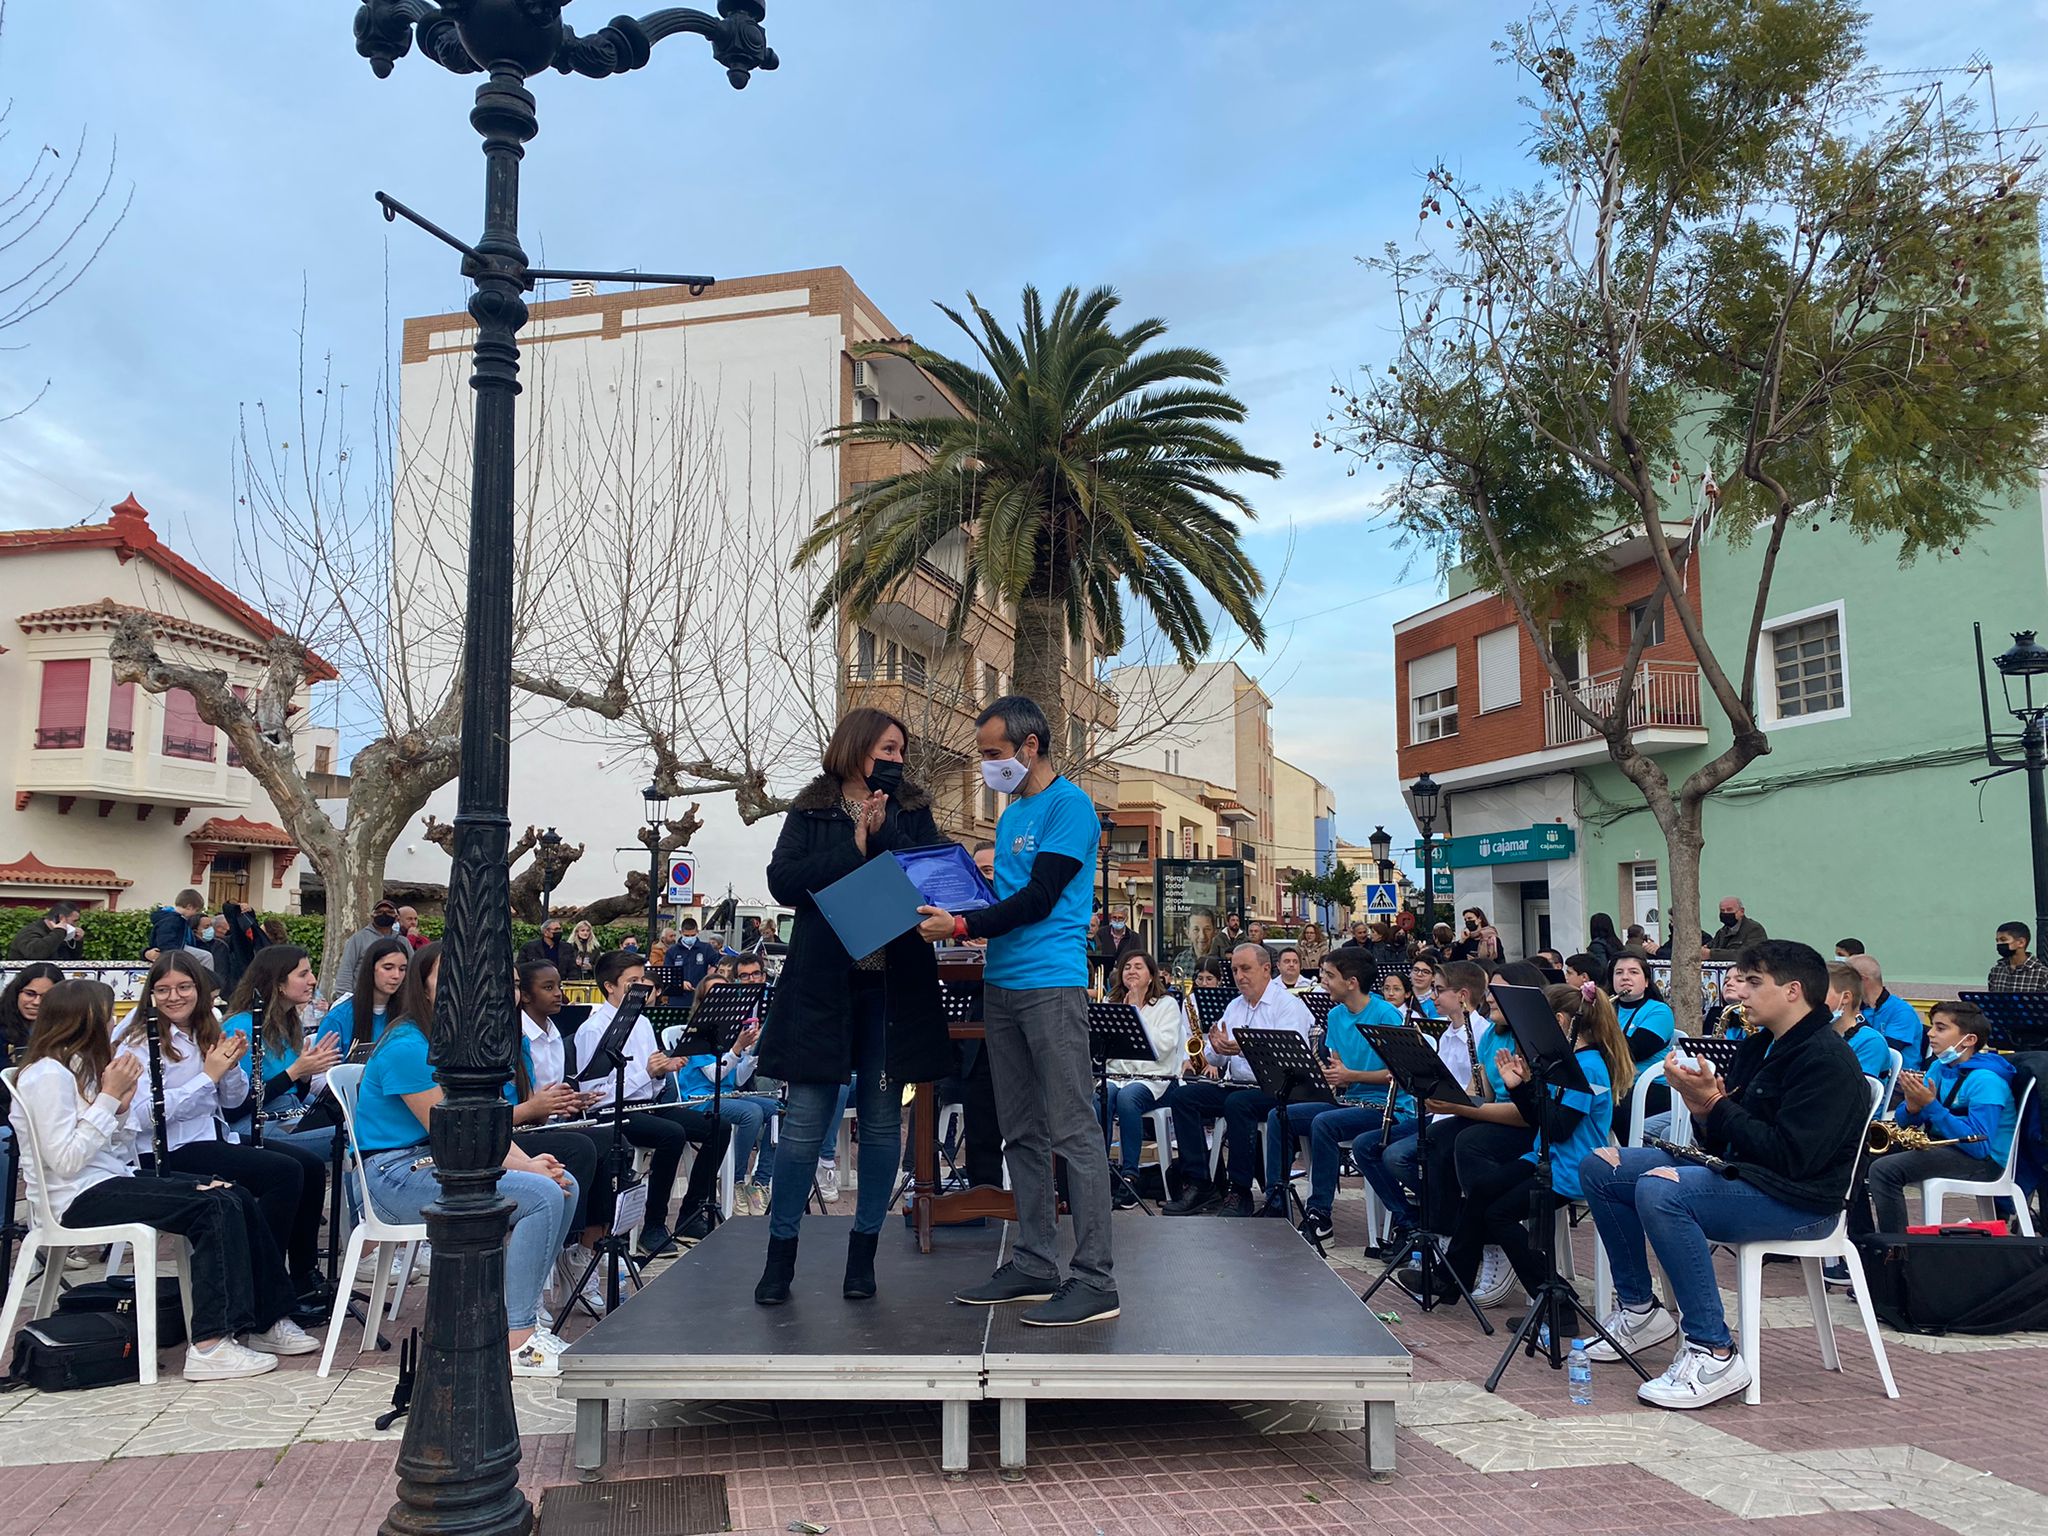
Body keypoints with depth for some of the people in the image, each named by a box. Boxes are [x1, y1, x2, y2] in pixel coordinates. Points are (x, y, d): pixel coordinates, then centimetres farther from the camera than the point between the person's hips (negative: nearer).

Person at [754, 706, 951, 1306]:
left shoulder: (913, 809, 11)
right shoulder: (811, 810, 6)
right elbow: (783, 882, -7)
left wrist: (882, 831, -12)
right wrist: (855, 847, -12)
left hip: (896, 983, 2)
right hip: (823, 982, -2)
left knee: (882, 1118, 7)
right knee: (806, 1118, -1)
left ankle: (864, 1248, 19)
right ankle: (781, 1250, 13)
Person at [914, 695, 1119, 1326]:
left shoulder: (1068, 803, -7)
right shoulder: (1011, 814, 20)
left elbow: (1039, 898, -14)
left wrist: (961, 927, -15)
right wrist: (946, 913, 7)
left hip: (1051, 983, -9)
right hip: (1000, 984, 9)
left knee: (1074, 1132, -6)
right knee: (1021, 1134, 12)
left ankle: (1095, 1279, -2)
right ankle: (1035, 1265, 20)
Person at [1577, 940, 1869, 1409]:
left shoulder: (1826, 1061, -16)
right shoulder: (1759, 1046, 12)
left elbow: (1789, 1157, -24)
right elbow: (1720, 1143, 13)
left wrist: (1715, 1105, -19)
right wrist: (1702, 1108, -8)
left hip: (1797, 1200, -10)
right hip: (1737, 1173, 10)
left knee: (1659, 1191, -35)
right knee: (1599, 1166, 3)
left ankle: (1713, 1354, -27)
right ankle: (1639, 1309, 12)